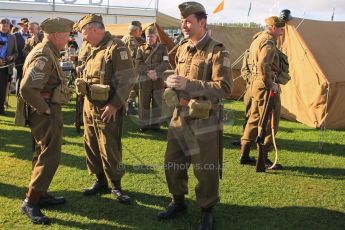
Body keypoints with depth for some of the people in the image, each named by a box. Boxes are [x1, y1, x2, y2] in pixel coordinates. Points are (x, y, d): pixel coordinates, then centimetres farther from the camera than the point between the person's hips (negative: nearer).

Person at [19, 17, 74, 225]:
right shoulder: (43, 57, -21)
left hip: (50, 112, 11)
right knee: (50, 157, -6)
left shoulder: (48, 53, 12)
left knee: (45, 155, 19)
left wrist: (48, 108, 12)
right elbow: (27, 89, -31)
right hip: (46, 114, -11)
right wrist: (45, 109, -20)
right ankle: (30, 203, 2)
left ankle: (41, 194, 32)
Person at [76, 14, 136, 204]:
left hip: (107, 109, -9)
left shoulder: (117, 48, -14)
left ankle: (116, 186, 14)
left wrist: (114, 105, -21)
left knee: (109, 149, -2)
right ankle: (100, 181, 29)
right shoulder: (94, 49, 14)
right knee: (91, 146, 14)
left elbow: (127, 79, -20)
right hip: (89, 106, 9)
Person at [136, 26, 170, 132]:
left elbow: (166, 63, -4)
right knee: (144, 103, 4)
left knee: (157, 102, 7)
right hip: (144, 80, 0)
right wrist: (148, 72, -19)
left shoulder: (162, 47, 5)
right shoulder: (141, 49, 5)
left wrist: (156, 71, -19)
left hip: (158, 80, 0)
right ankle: (144, 124, 15)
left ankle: (155, 123, 20)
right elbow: (138, 65, -3)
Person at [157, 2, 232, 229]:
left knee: (206, 171, 5)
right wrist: (173, 82, -3)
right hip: (180, 117, 7)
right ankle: (178, 203, 35)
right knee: (172, 164, 15)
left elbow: (224, 89, -21)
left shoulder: (217, 51, -14)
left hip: (205, 121, -7)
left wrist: (189, 84, -26)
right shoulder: (182, 50, 9)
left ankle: (207, 212, 24)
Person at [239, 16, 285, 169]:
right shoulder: (268, 41, -14)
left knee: (254, 119, 16)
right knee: (268, 123, -3)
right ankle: (263, 158, 1)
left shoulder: (257, 39, 18)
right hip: (264, 86, -10)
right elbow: (263, 66, -27)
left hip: (255, 83, 10)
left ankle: (244, 155, 21)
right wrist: (270, 84, -20)